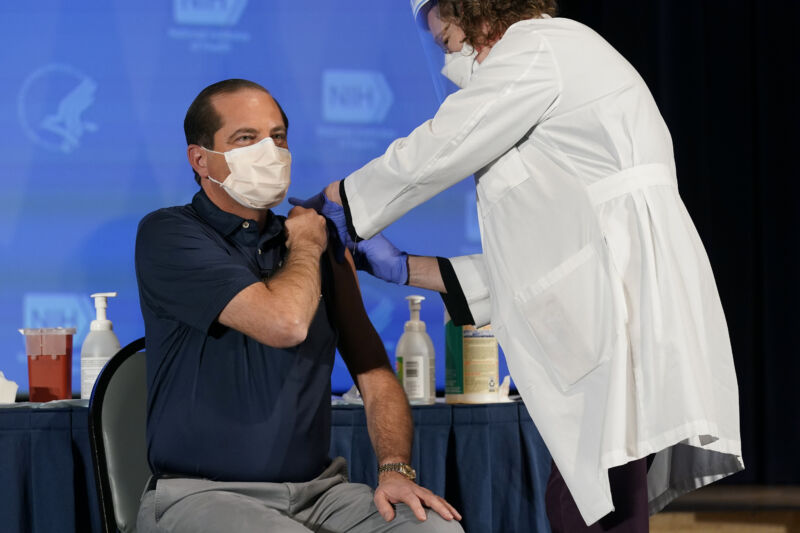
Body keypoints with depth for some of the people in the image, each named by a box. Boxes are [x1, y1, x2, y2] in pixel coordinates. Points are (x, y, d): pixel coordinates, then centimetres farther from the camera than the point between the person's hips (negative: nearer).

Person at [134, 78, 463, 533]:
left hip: (317, 490, 5)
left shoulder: (321, 247, 15)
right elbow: (285, 322, -19)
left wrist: (395, 469, -5)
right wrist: (305, 246, 2)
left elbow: (374, 373, 14)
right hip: (202, 494, -5)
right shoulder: (168, 235, -6)